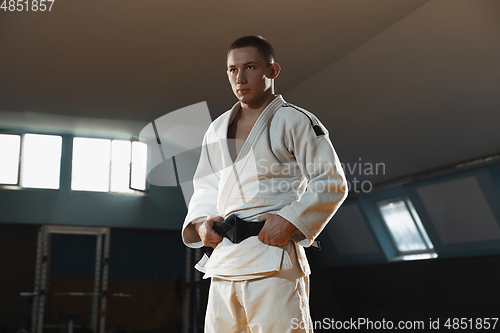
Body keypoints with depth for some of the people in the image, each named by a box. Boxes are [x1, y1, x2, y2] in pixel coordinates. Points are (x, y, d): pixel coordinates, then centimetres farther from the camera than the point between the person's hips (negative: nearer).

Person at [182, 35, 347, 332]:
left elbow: (332, 183, -5)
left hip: (274, 260, -6)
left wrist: (289, 221, -16)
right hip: (223, 262, 6)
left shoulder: (295, 121, -2)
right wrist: (201, 221, 4)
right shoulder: (217, 129, 17)